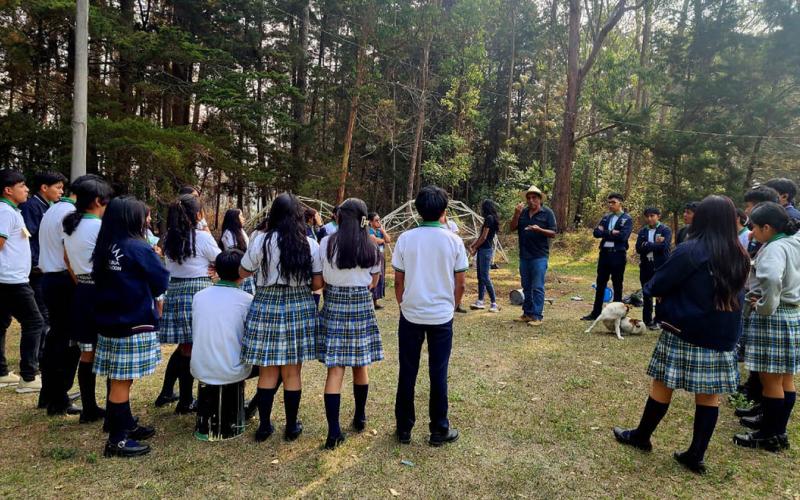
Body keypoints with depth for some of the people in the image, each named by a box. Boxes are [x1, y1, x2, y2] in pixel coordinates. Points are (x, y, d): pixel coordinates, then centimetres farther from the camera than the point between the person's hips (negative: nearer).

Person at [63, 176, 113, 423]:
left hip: (81, 292, 8)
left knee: (87, 354, 12)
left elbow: (68, 262, 16)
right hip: (101, 293, -8)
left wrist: (81, 285, 20)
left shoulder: (69, 226, 11)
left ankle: (89, 409, 20)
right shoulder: (99, 226, -15)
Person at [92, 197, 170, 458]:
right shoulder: (138, 248, -16)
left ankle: (126, 426, 30)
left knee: (119, 379, 16)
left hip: (110, 322, 8)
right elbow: (162, 281, -11)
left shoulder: (103, 248, 6)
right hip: (134, 324, -8)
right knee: (122, 381, -1)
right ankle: (117, 440, 8)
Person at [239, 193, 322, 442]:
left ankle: (264, 426, 19)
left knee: (268, 371, 10)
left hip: (267, 307, -1)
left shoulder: (260, 241, -6)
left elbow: (243, 273, 6)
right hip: (300, 307, 1)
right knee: (292, 373, 10)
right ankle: (291, 427, 21)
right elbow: (318, 284, -1)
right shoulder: (310, 245, -3)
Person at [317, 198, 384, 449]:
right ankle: (360, 418, 32)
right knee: (361, 366, 15)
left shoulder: (327, 243, -5)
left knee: (335, 369, 1)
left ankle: (334, 432, -2)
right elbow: (373, 283, 5)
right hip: (363, 306, 1)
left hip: (334, 306, -1)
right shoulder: (371, 247, -2)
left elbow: (321, 280, 0)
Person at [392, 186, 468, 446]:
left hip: (411, 315, 1)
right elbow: (460, 283, -2)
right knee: (438, 374, 10)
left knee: (407, 373, 12)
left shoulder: (405, 239, -6)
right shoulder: (453, 241, -7)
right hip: (442, 316, 0)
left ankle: (404, 428, 23)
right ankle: (439, 430, 21)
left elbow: (398, 280, -1)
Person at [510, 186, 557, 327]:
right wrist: (516, 214, -11)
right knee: (526, 287, 12)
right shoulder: (523, 212, 10)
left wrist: (539, 229, -23)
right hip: (524, 255, 5)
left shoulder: (547, 213, -3)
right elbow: (513, 228, 4)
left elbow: (553, 234, -6)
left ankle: (537, 316, -1)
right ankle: (527, 313, 22)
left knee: (537, 287, -5)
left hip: (539, 256, -5)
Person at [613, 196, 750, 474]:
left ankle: (641, 437, 24)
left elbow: (657, 285, -9)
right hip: (722, 338, 6)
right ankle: (696, 455, 17)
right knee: (709, 395, 10)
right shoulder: (739, 258, 5)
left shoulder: (690, 251, -15)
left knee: (663, 385, 8)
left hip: (684, 333, -5)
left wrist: (650, 290, 12)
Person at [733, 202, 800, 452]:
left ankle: (771, 435, 13)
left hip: (773, 319, -10)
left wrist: (765, 307, -20)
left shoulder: (775, 248, -19)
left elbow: (772, 279, -37)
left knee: (770, 378, 2)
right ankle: (775, 424, 32)